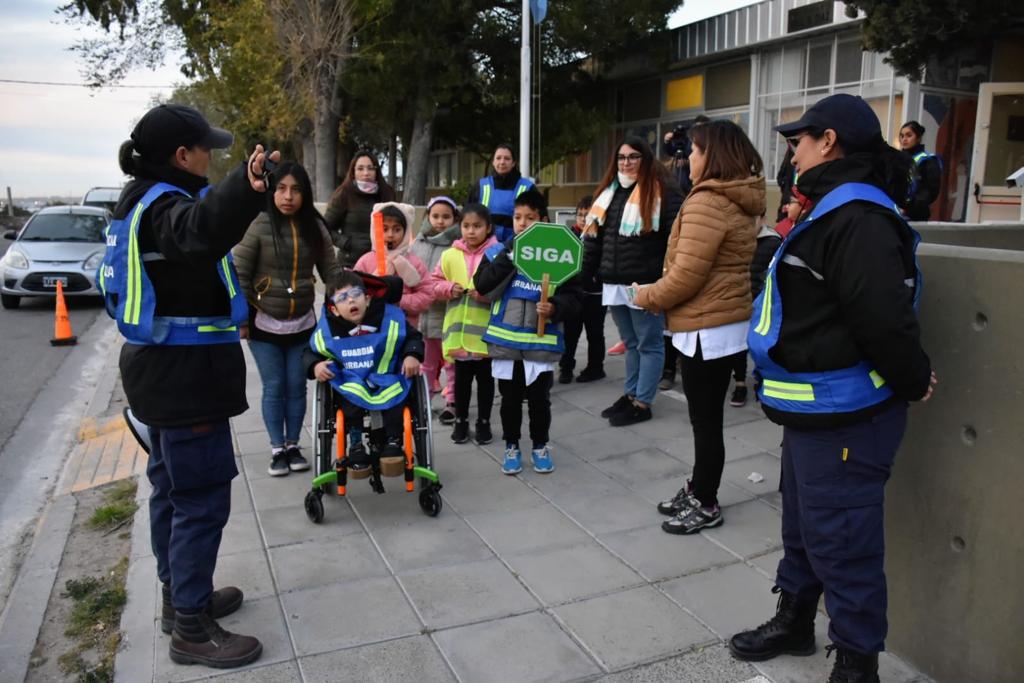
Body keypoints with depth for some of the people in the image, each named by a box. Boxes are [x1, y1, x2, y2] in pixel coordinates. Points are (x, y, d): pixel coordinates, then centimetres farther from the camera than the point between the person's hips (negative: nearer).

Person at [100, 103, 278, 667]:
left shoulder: (143, 200, 13)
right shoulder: (164, 203, -20)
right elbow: (198, 230, -46)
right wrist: (245, 189, -65)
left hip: (164, 368, 11)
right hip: (184, 374, -11)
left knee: (172, 485, 19)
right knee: (203, 496, -3)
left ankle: (180, 596, 34)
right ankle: (192, 628, 8)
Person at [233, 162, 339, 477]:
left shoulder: (315, 227, -1)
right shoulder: (258, 225, -12)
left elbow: (331, 271, 4)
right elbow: (239, 274, -9)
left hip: (302, 323, 3)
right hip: (264, 322, -3)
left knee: (297, 387, 9)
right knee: (273, 388, 5)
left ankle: (293, 446, 24)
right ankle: (277, 450, 18)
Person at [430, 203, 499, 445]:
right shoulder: (450, 255, 2)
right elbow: (435, 283, 8)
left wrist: (485, 293, -22)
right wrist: (449, 288, -11)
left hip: (486, 330, -2)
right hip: (458, 329, 2)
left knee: (485, 378, 12)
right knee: (462, 378, 15)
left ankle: (484, 422, 26)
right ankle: (461, 420, 30)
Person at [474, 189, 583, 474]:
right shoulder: (499, 252, 1)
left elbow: (574, 295, -3)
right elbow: (482, 286, -12)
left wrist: (556, 308, -22)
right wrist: (509, 257, -17)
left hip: (541, 342, -1)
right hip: (505, 340, 1)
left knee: (539, 398, 9)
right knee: (510, 398, 13)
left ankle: (540, 445, 30)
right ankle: (511, 446, 30)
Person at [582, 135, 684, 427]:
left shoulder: (662, 191, -7)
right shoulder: (609, 192, 15)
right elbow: (595, 237, 18)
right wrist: (586, 272, 14)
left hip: (645, 284, -7)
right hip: (614, 284, 7)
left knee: (648, 344, 4)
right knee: (630, 343, 17)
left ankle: (642, 403, 10)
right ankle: (631, 394, 28)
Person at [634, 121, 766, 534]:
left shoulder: (706, 203, -19)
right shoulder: (739, 201, 12)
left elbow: (686, 276, -22)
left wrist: (647, 297, -5)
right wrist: (658, 295, 14)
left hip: (707, 330, -10)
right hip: (725, 325, 10)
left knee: (705, 421, 3)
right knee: (706, 418, 19)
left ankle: (706, 505, 17)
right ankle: (698, 490, 32)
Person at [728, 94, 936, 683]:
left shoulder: (858, 217, -21)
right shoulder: (833, 209, 15)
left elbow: (884, 317, -29)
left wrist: (914, 381, -14)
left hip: (845, 416, -11)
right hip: (815, 408, 11)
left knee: (841, 541, 2)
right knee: (803, 525, 23)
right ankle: (794, 622, 42)